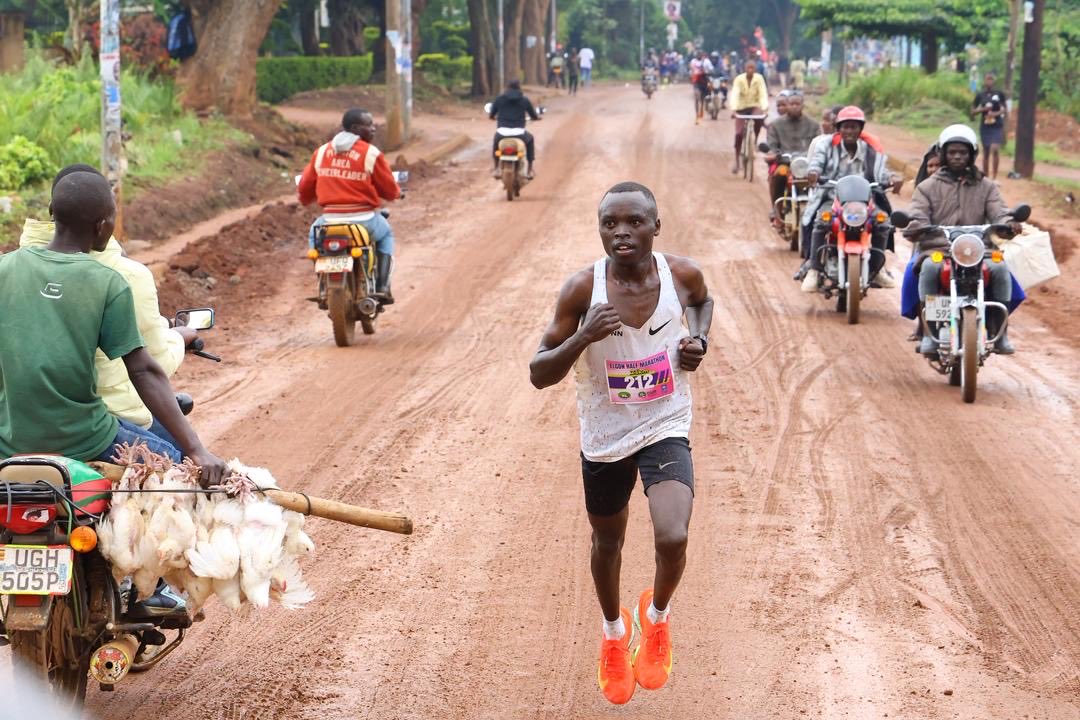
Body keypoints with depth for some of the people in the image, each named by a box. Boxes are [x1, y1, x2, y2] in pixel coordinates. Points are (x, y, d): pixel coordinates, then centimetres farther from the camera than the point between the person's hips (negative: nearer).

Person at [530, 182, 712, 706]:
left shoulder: (682, 274, -13)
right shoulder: (583, 288, -19)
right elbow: (539, 374, -16)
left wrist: (699, 338, -6)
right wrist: (582, 338, -33)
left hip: (665, 430, 0)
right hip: (605, 436, 1)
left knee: (672, 539, -21)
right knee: (607, 542, 20)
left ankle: (657, 615, 14)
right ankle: (614, 632, 51)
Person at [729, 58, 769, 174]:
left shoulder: (759, 79, -12)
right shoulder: (739, 79, -15)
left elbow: (763, 94, -19)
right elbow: (734, 95, -24)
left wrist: (765, 108, -36)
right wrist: (733, 109, -40)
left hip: (754, 106, 0)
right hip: (741, 108, 0)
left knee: (759, 118, -35)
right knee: (739, 134, -7)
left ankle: (755, 139, -8)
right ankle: (736, 161, 5)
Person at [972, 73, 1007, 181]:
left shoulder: (999, 94, 0)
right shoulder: (980, 96, 3)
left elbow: (1005, 109, 9)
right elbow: (973, 112, 6)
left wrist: (997, 113, -10)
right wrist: (983, 109, -12)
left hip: (997, 126, -2)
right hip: (985, 126, 2)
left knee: (995, 149, -18)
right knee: (986, 152, 8)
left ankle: (994, 177, -10)